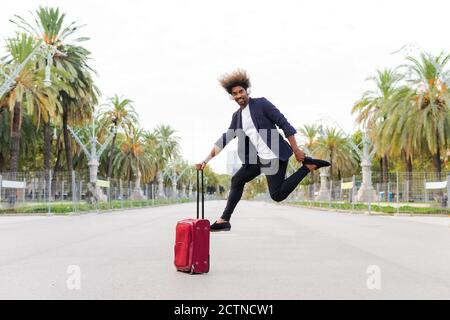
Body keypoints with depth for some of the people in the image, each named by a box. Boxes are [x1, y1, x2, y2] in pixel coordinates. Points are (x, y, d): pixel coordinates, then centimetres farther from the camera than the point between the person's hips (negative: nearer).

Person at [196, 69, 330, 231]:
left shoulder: (261, 103, -7)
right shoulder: (237, 116, 12)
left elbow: (284, 124, -8)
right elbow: (225, 138, 15)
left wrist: (296, 150, -13)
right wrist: (206, 160, 10)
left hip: (275, 156, -7)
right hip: (258, 158, 7)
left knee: (277, 195, -14)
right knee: (237, 180, 9)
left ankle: (307, 166, 1)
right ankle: (224, 220, 17)